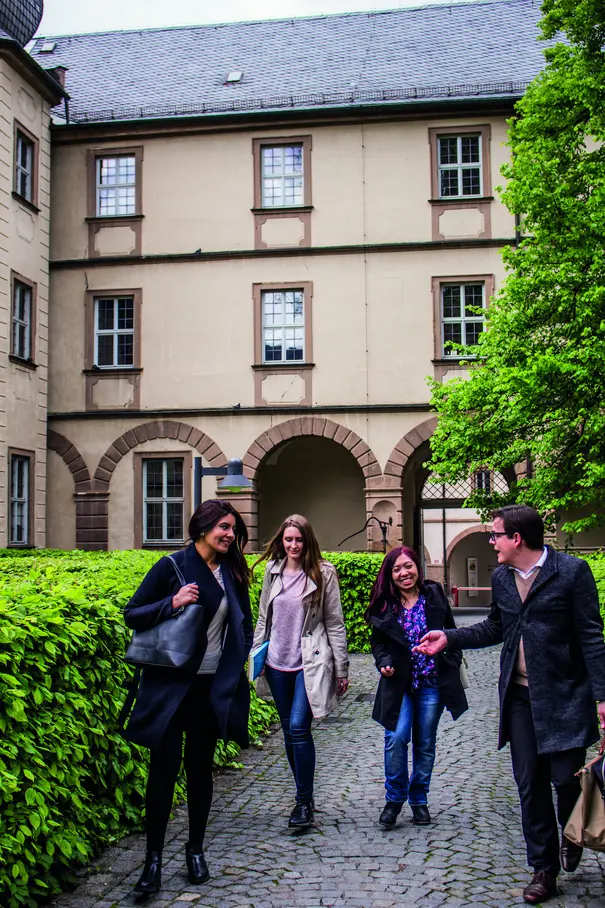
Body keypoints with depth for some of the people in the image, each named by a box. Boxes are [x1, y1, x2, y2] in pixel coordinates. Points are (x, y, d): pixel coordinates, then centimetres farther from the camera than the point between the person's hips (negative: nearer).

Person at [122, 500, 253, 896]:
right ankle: (153, 859, 8)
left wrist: (240, 658, 6)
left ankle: (196, 849, 27)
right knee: (164, 769, -3)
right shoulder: (172, 566, -5)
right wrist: (173, 603, -18)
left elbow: (244, 623, 20)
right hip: (171, 685, -3)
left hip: (212, 687, 4)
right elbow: (132, 614, -4)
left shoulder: (231, 573, 8)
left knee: (201, 769, 11)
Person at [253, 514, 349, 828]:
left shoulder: (323, 573, -4)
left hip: (310, 662, -5)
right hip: (277, 663, 5)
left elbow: (334, 623, -3)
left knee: (299, 727, -15)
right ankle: (304, 798, 24)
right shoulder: (273, 571, 7)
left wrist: (341, 669, -3)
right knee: (289, 731, 11)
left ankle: (304, 802, -4)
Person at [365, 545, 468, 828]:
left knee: (425, 743, 8)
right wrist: (384, 662, -9)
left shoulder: (434, 595, 1)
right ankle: (394, 798, 6)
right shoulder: (384, 605, 1)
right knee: (396, 737, -14)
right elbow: (378, 642, 10)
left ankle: (419, 799, 25)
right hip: (398, 682, 0)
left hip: (432, 683, 1)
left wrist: (453, 665, 1)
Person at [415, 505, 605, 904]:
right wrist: (449, 638, 9)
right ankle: (544, 868, 22)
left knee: (566, 777, -2)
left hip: (564, 694, -5)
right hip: (519, 695, 5)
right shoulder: (501, 577, 7)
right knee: (530, 785, 8)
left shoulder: (572, 571, -10)